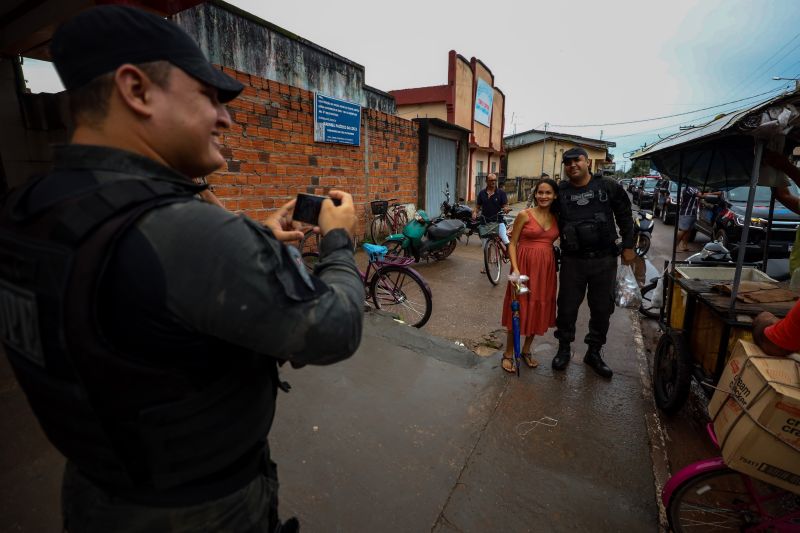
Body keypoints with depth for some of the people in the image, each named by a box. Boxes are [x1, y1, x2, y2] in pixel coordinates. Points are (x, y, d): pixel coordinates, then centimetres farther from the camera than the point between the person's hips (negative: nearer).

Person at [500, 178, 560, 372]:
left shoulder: (556, 218, 8)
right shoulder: (524, 215, -6)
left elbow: (553, 241, 15)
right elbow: (512, 244, -6)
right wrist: (515, 269, -16)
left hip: (546, 267, 5)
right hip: (525, 265, -5)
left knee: (539, 309, 12)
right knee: (519, 309, 0)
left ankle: (526, 350, 30)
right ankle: (508, 354, 16)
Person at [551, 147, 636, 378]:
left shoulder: (608, 186, 0)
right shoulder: (560, 191, 0)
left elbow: (625, 217, 7)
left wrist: (628, 246, 4)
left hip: (604, 259, 1)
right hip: (572, 260, 0)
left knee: (602, 308, 11)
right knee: (567, 307, 7)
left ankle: (594, 352, 29)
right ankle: (564, 348, 28)